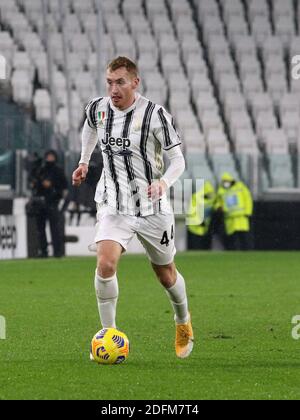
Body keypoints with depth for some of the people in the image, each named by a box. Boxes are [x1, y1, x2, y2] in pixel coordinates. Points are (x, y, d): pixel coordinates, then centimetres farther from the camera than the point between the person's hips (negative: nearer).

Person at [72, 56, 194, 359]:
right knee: (106, 263, -23)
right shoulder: (98, 109, -2)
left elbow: (177, 159, -9)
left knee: (166, 275, 14)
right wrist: (84, 161, 21)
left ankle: (183, 323, 44)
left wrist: (164, 182, -28)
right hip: (114, 206, 2)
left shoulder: (155, 115, -14)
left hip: (152, 207, -2)